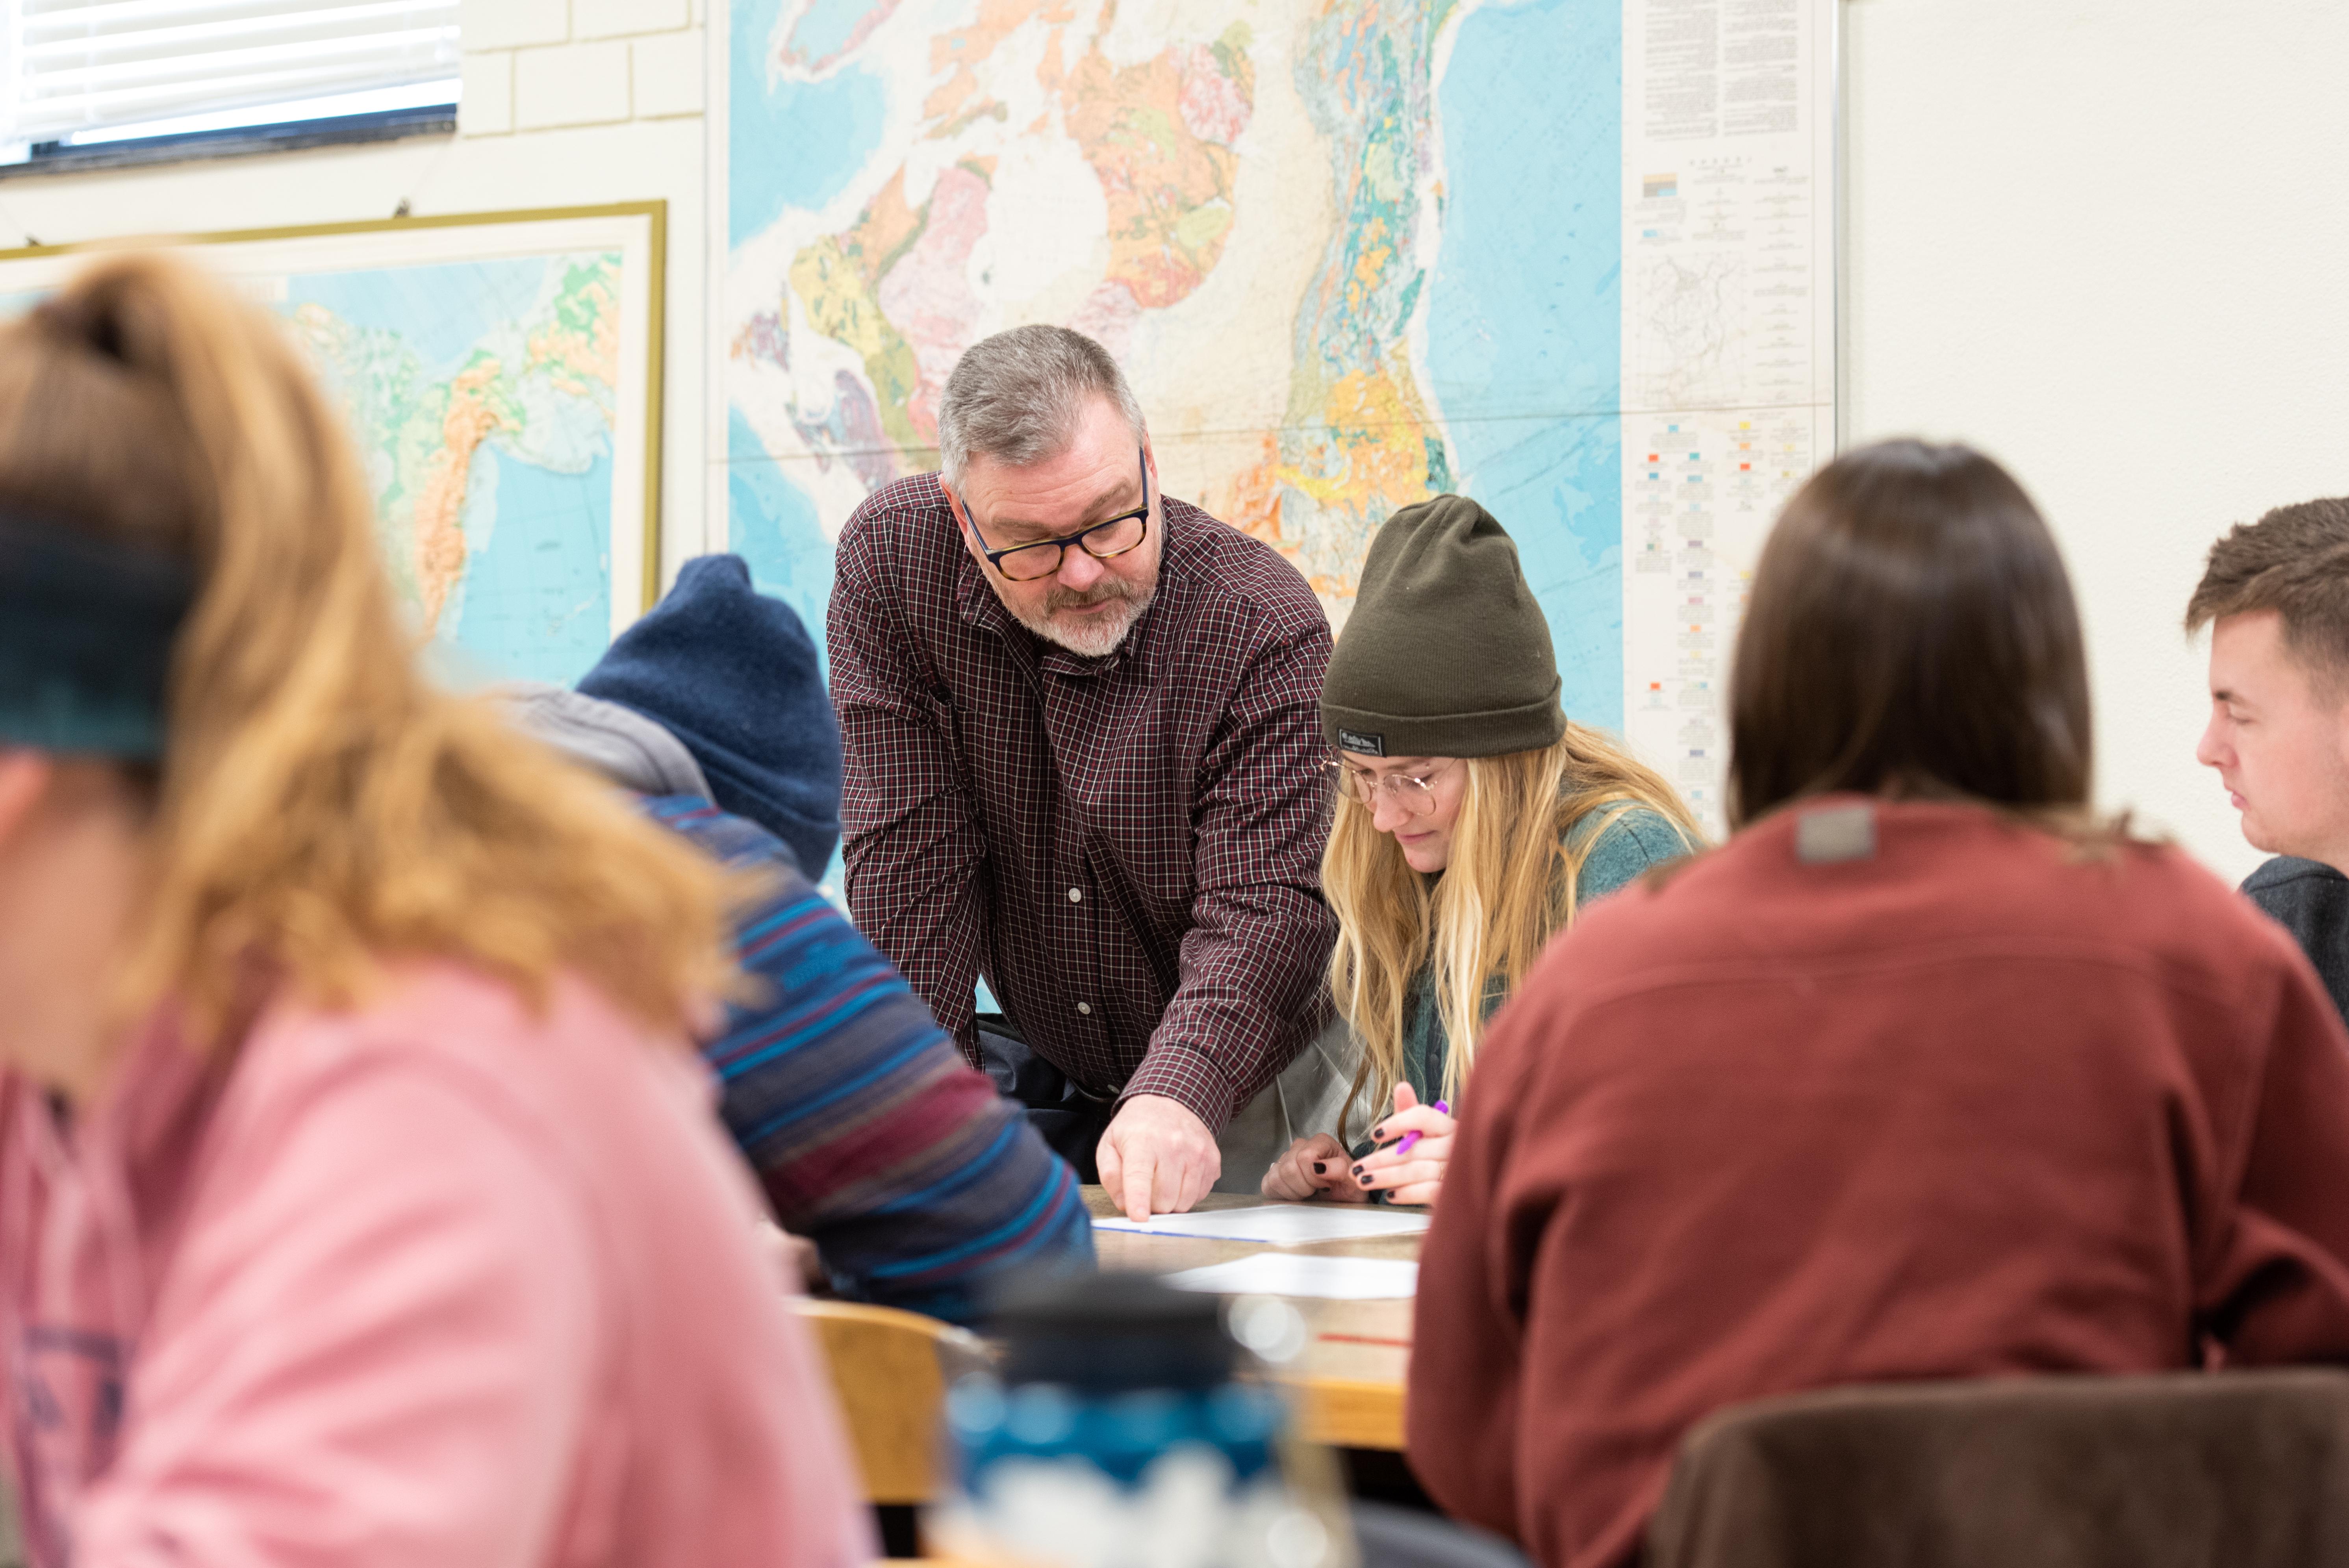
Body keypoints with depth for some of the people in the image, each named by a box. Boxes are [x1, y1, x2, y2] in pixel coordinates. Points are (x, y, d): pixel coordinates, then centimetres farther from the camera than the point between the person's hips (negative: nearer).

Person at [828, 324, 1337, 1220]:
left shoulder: (1265, 630, -21)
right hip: (1033, 1063, 3)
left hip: (1238, 1089, -3)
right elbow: (906, 868, -12)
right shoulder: (890, 563, -12)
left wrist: (1176, 1099, -45)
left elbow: (1263, 909, -27)